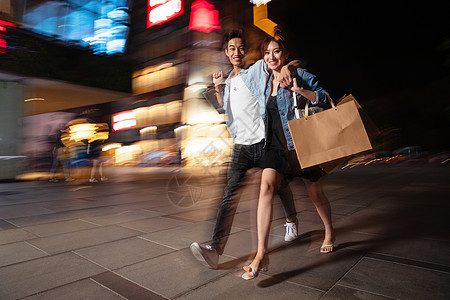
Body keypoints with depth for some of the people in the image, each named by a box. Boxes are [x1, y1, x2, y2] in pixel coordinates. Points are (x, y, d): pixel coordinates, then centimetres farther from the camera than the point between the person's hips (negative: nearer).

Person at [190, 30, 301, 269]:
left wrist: (285, 67, -27)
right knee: (230, 195, -8)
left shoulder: (259, 68, 3)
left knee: (280, 186, 15)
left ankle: (291, 221, 44)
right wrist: (217, 88, 19)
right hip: (241, 146, 4)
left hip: (264, 141, -3)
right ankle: (215, 249, -13)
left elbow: (296, 61, -3)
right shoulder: (229, 81, 20)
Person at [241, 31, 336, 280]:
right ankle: (260, 255, -18)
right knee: (266, 186, -20)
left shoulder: (298, 74, -1)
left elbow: (324, 97, -2)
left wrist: (300, 90, -19)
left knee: (315, 194, 12)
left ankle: (329, 232, 43)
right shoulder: (266, 82, 13)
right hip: (276, 145, 3)